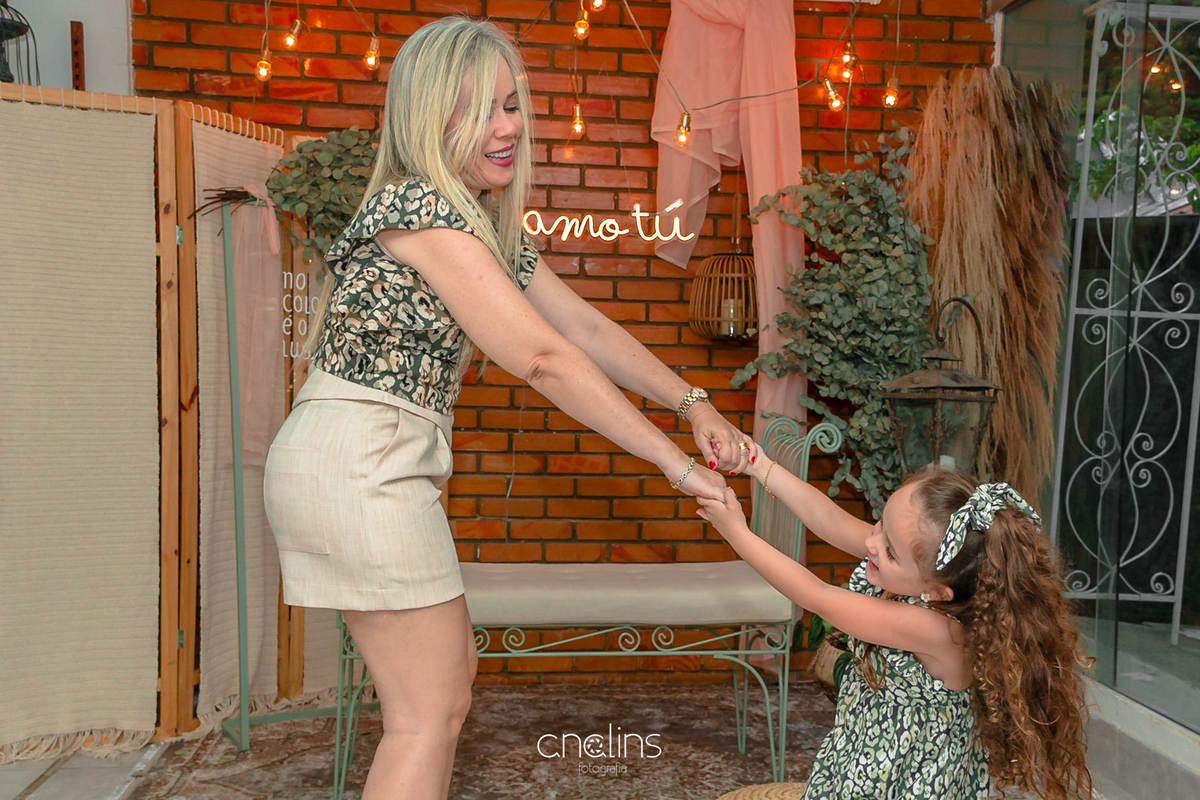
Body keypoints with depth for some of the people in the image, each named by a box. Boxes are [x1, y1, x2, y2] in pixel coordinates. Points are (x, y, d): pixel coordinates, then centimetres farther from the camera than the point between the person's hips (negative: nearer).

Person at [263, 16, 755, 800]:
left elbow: (587, 326, 11)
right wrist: (676, 463, -19)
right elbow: (543, 358, -22)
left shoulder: (488, 226, 14)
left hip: (380, 463, 10)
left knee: (451, 670, 19)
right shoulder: (420, 208, -17)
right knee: (430, 710, -1)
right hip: (356, 462, -10)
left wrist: (693, 402, -1)